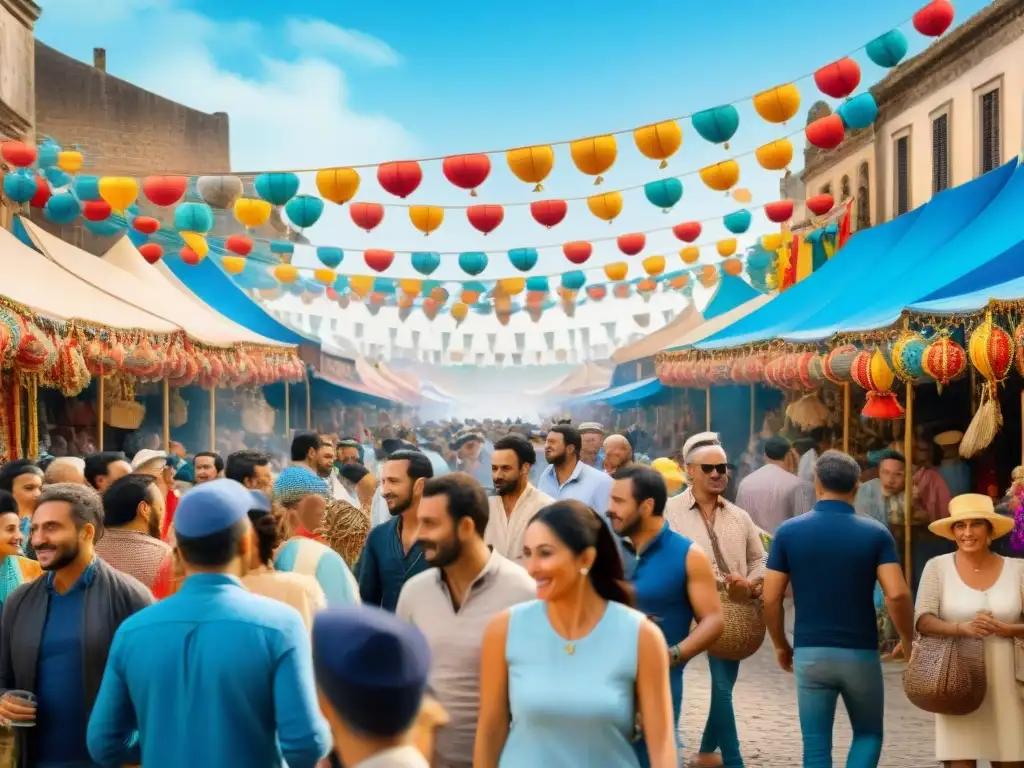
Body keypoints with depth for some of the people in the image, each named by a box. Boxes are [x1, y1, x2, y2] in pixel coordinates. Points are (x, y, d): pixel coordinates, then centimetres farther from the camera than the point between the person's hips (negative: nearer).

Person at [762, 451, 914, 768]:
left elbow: (771, 598, -3)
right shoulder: (875, 533, -4)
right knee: (868, 734, 20)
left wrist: (781, 645, 12)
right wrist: (910, 642, 2)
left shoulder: (789, 531, -2)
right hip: (860, 654, 0)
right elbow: (897, 594, -14)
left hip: (809, 653, 0)